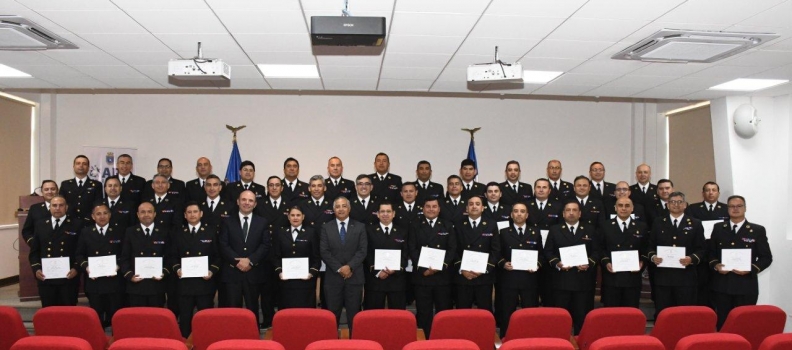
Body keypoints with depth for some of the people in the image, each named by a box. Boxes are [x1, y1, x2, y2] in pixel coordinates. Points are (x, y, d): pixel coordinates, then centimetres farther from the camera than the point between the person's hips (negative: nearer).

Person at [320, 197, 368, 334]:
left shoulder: (360, 227, 6)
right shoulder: (326, 228, 6)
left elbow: (362, 250, -2)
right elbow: (324, 252, -2)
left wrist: (349, 266, -15)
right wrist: (339, 268, -11)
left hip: (354, 277, 0)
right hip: (333, 277, 0)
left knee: (354, 314, 5)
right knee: (332, 314, 5)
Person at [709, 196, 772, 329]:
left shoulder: (758, 230, 3)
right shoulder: (718, 228, 10)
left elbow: (766, 257, 2)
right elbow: (711, 252, 14)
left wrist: (751, 269, -14)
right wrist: (715, 265, -7)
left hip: (746, 285, -2)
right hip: (722, 284, 2)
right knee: (722, 322, 6)